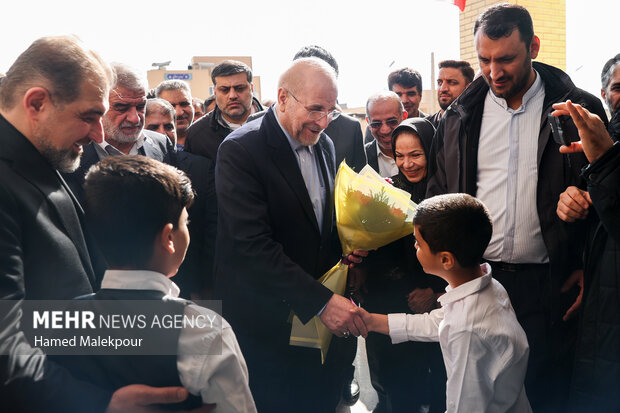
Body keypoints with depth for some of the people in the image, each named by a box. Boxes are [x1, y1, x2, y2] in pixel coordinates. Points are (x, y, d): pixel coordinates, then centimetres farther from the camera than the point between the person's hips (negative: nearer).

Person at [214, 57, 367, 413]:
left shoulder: (325, 145, 7)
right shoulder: (240, 150, -17)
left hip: (323, 316, 6)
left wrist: (346, 244, -4)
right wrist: (321, 300, -27)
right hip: (268, 323, -6)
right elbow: (253, 244, -24)